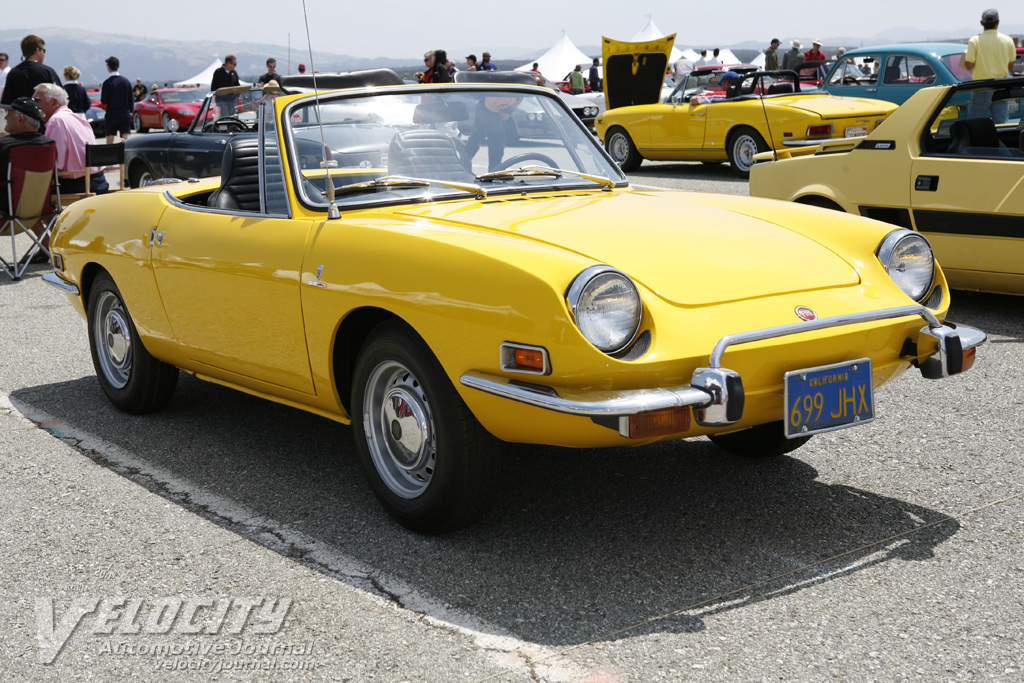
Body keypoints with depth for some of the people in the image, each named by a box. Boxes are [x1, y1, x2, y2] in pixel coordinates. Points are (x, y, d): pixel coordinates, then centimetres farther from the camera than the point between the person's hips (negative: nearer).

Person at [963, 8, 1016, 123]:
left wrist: (965, 57, 9)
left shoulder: (975, 41, -7)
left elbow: (968, 65, -11)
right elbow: (1011, 68, 5)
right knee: (1000, 125, 6)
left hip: (981, 89, -3)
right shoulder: (1008, 40, 3)